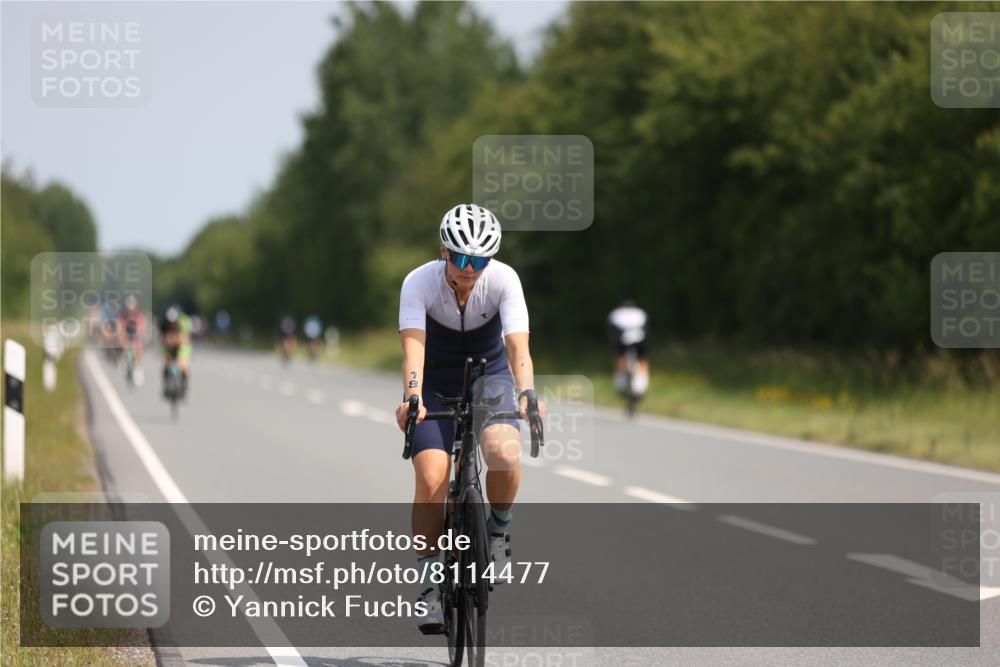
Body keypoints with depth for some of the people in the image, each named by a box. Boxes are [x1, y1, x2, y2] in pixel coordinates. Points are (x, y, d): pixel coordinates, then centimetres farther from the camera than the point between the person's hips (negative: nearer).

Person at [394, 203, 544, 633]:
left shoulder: (504, 280, -24)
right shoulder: (419, 283, -25)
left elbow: (518, 346, -32)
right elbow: (413, 346, -36)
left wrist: (526, 394, -50)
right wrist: (411, 398, -54)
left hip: (489, 376, 0)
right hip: (437, 385, 0)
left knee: (505, 455, -29)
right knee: (431, 480, -18)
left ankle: (498, 528, 2)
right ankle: (430, 582, -3)